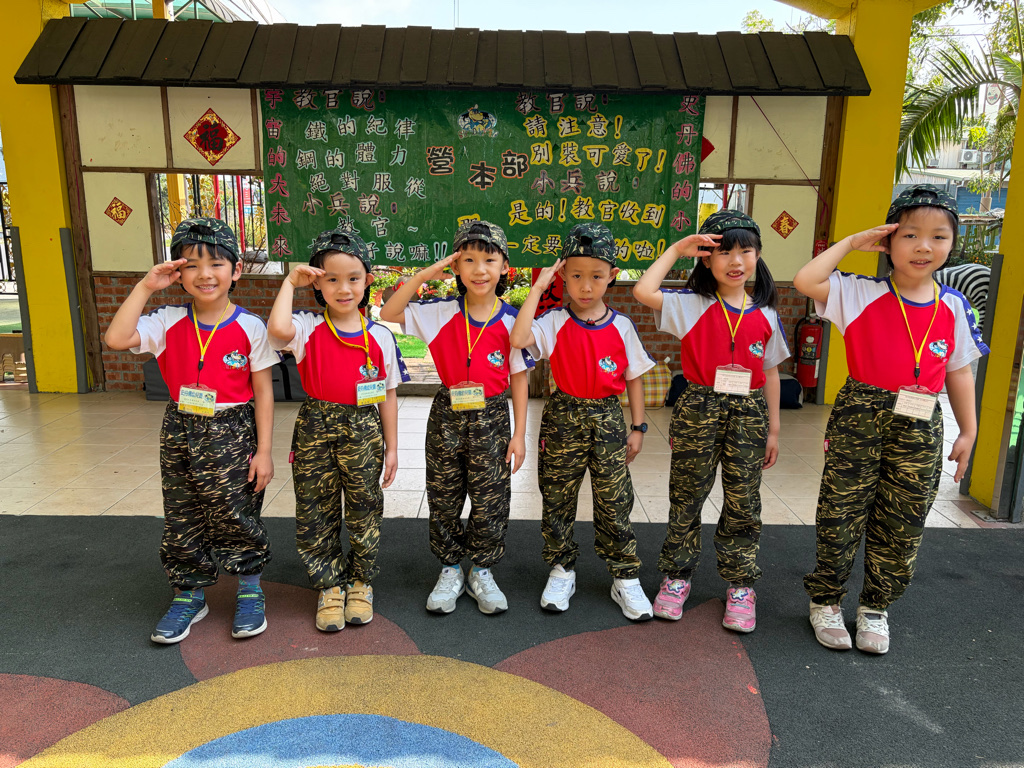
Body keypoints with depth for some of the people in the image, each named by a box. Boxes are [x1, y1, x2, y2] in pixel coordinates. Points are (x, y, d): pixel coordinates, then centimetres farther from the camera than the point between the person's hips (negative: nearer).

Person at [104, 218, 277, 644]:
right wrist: (146, 286, -14)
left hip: (233, 436, -3)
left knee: (237, 517, 6)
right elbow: (116, 338, -17)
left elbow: (263, 392, -5)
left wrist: (263, 450, -8)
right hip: (180, 434, 3)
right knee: (181, 522, 12)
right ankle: (189, 596, 31)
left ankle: (250, 592, 27)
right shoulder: (169, 323, -2)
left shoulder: (249, 328, -8)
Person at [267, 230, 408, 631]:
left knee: (363, 512, 11)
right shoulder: (307, 328, -5)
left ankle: (360, 582, 33)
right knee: (315, 513, 9)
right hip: (315, 428, 0)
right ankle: (331, 586, 29)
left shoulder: (380, 337, -1)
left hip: (364, 429, 0)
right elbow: (278, 329, -30)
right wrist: (290, 282, -15)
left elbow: (388, 395, 4)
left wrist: (391, 447, 4)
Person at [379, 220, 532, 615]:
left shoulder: (511, 321, -6)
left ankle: (482, 571, 28)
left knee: (490, 501, 7)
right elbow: (388, 315, -6)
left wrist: (519, 434, -2)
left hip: (491, 419, -1)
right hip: (446, 417, 1)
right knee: (443, 500, 11)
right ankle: (450, 571, 30)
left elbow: (519, 379, 0)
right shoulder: (440, 312, -3)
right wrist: (425, 274, -13)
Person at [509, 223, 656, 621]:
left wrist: (637, 428, 6)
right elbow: (518, 339, -26)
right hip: (563, 417, 0)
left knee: (615, 502, 6)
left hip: (608, 417, 1)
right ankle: (561, 572, 28)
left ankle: (625, 578, 21)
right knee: (557, 499, 10)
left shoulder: (621, 326, -1)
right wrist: (538, 287, -20)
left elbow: (633, 378, 8)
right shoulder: (555, 322, -6)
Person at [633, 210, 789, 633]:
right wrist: (677, 249, -10)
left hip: (749, 414, 2)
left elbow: (770, 374, 10)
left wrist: (773, 428, 10)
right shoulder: (691, 305, -4)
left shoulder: (765, 315, 5)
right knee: (686, 500, 9)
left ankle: (740, 585, 25)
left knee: (743, 504, 9)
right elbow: (643, 291, -20)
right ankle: (676, 577, 25)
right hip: (697, 411, -2)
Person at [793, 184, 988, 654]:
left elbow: (958, 371, 13)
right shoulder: (862, 294, -4)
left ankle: (875, 607, 31)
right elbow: (805, 281, -20)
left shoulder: (954, 307, 7)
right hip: (859, 420, -3)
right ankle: (826, 602, 24)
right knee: (841, 518, 4)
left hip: (921, 428, 3)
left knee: (900, 528, 11)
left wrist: (968, 431, 13)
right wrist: (851, 242, -9)